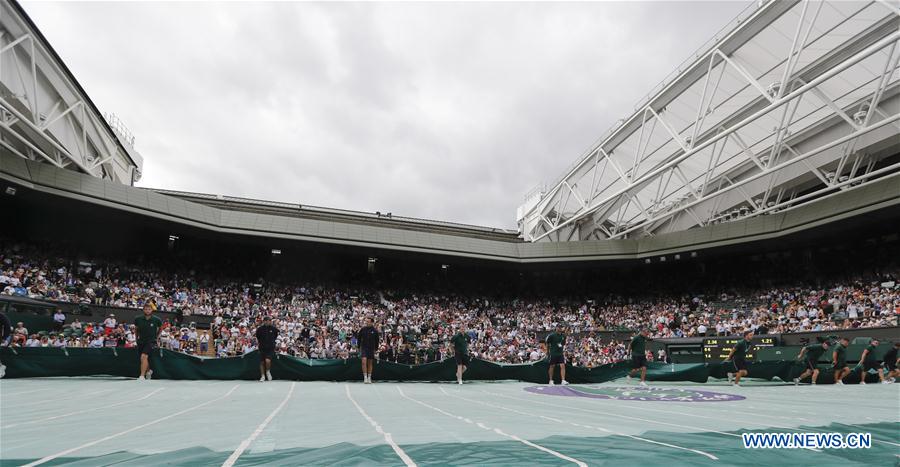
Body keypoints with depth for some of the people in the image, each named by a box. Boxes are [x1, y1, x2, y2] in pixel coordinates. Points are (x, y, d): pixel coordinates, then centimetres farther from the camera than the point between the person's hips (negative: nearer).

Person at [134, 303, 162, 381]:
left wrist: (156, 336, 10)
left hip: (151, 341, -4)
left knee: (144, 356, -24)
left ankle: (142, 376, -23)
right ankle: (149, 371, 45)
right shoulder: (138, 319, -6)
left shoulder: (156, 320, -10)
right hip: (141, 341, 4)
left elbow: (160, 328, 11)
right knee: (144, 359, 15)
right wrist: (137, 336, 16)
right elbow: (136, 329, 16)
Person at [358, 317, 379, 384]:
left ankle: (369, 378, 17)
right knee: (364, 361, -16)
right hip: (364, 348, -1)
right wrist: (359, 347, 3)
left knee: (370, 363, 7)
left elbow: (377, 341, 7)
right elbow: (359, 338, 7)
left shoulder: (375, 331, -2)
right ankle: (365, 377, -12)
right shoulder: (363, 329, -2)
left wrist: (376, 348, 4)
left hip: (371, 348, 1)